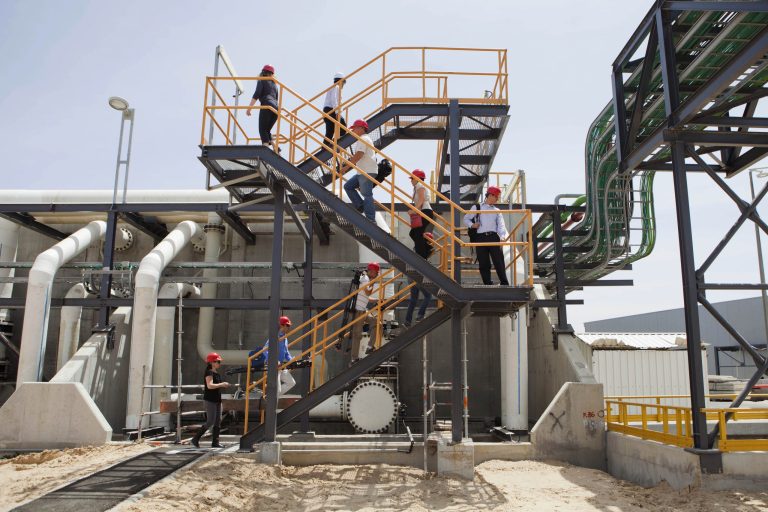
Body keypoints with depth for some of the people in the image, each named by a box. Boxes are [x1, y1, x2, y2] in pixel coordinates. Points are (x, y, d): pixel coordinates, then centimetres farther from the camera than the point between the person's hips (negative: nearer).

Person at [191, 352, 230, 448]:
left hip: (217, 400, 9)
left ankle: (215, 443, 11)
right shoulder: (209, 373, -13)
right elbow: (210, 385, -27)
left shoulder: (217, 374, 15)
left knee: (218, 422, 6)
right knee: (210, 422, -9)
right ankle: (195, 439, 4)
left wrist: (224, 385, 8)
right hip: (209, 400, -9)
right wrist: (222, 384, -25)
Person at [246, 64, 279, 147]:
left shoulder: (262, 81, 9)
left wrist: (249, 107, -8)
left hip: (267, 106, -6)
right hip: (276, 107, 6)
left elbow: (256, 95, -5)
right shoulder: (274, 84, 26)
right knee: (267, 130, 15)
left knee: (262, 130, -6)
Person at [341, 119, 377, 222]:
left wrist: (346, 167, -19)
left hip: (367, 171, -11)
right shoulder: (362, 140, 24)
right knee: (348, 186, 12)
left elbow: (358, 155, -20)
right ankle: (360, 206, 9)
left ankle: (371, 219, -11)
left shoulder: (363, 139, -9)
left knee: (367, 194, -11)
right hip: (362, 172, 11)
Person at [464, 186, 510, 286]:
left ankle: (504, 284, -3)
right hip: (481, 237, -1)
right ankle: (487, 284, 5)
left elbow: (501, 225, 4)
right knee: (483, 264, 0)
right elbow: (466, 219, 17)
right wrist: (472, 225, -6)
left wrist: (502, 237, -15)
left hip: (493, 237, 1)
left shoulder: (497, 211, 18)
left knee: (499, 261, -6)